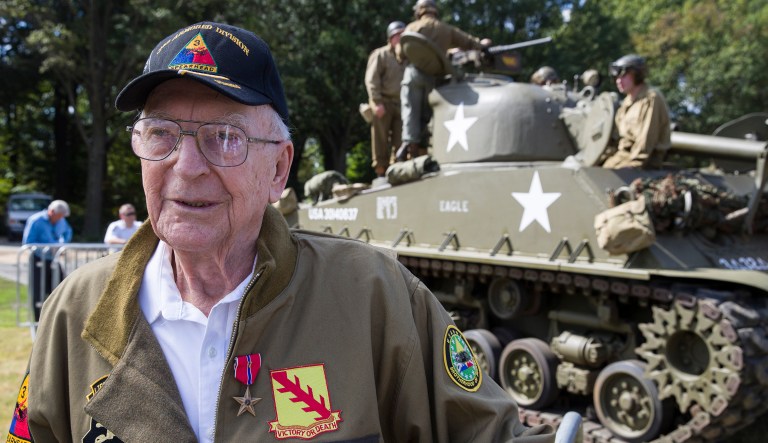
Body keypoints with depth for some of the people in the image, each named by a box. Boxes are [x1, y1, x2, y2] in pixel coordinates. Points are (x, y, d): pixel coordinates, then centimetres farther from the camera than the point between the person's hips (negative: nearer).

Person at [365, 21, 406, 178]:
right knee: (381, 141, -2)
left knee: (400, 141, -4)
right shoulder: (381, 54, 4)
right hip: (384, 104, -5)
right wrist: (377, 102, -16)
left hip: (401, 104, 5)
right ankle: (381, 172, 1)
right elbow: (371, 79, -5)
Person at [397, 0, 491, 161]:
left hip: (414, 71, -2)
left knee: (411, 111, -6)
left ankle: (409, 143, -24)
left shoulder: (412, 27, 9)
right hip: (434, 75, 2)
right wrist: (481, 44, 40)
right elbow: (468, 41, 20)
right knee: (426, 114, 7)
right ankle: (421, 148, 1)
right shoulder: (447, 29, 15)